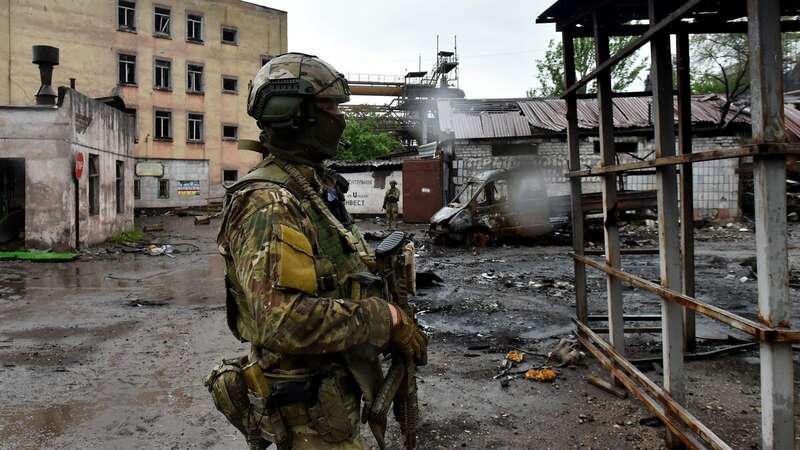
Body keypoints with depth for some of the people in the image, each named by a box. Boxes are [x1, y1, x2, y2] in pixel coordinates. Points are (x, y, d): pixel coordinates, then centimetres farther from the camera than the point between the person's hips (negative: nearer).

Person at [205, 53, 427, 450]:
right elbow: (284, 320, -34)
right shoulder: (270, 203, -23)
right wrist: (385, 317, -24)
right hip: (309, 414, -9)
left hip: (326, 396, 10)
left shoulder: (300, 192, 10)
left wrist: (390, 323, 7)